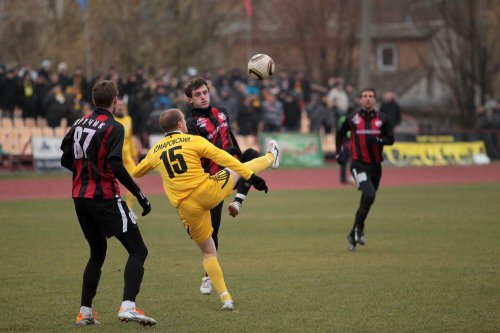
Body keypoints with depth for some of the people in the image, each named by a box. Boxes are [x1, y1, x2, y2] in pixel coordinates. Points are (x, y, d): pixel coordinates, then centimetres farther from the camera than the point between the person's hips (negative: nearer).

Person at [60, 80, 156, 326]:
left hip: (80, 198, 7)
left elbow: (66, 160, 14)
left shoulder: (79, 124, 9)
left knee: (97, 253, 21)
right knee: (138, 251, -4)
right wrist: (139, 195, -17)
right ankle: (128, 306, -21)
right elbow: (116, 166, -21)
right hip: (104, 198, -7)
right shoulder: (113, 128, -11)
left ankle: (85, 312, 17)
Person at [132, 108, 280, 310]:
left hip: (186, 208, 2)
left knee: (208, 253, 17)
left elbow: (136, 173, 26)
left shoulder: (155, 151, 10)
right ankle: (271, 158, 54)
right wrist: (251, 176, -5)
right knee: (239, 169, 26)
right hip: (208, 192, -2)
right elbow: (223, 158, -6)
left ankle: (225, 298, 8)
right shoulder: (193, 141, 0)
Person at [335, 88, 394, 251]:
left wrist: (377, 140, -16)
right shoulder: (352, 118, 0)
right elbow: (340, 134, 14)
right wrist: (339, 152, 3)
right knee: (369, 195, -24)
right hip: (359, 164, -4)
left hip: (375, 165, 4)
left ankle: (353, 235, 25)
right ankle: (359, 228, -6)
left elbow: (390, 139, 3)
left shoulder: (382, 119, 3)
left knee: (367, 200, 10)